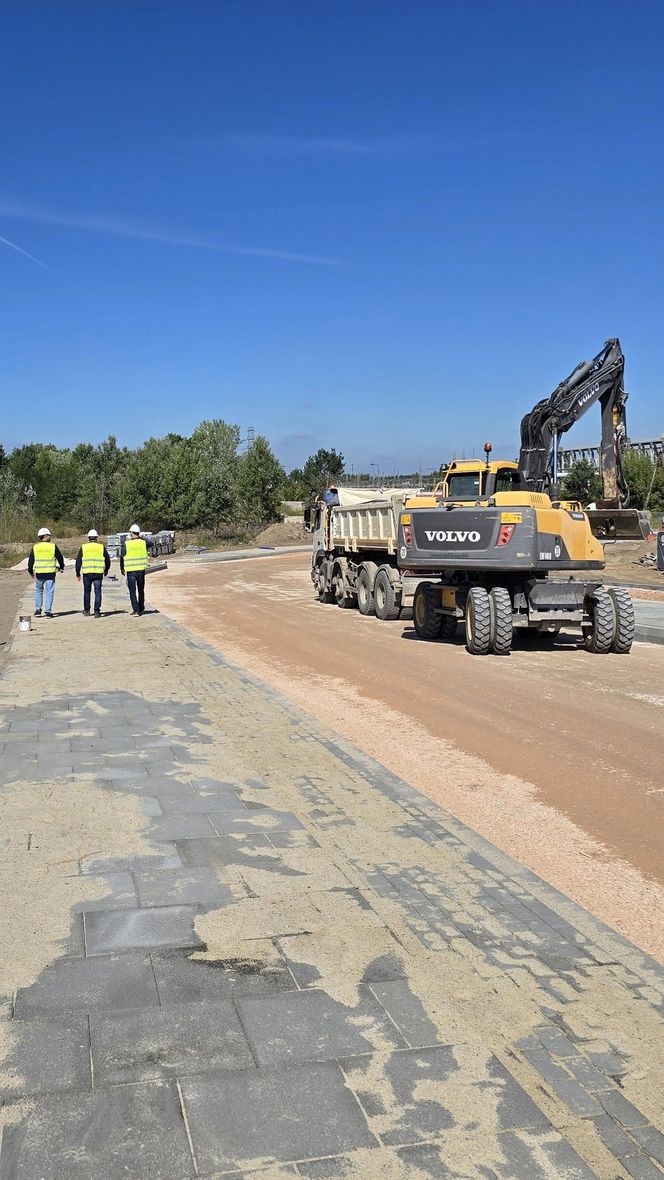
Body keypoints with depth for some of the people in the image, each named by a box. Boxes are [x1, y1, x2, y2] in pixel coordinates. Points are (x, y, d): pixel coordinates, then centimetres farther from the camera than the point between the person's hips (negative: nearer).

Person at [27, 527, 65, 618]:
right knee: (49, 592, 2)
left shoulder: (35, 547, 2)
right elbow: (60, 558, 6)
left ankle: (38, 609, 15)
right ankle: (48, 611, -2)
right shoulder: (53, 546, -4)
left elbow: (31, 560, 8)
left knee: (38, 590, 18)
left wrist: (30, 571, 20)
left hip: (39, 572, 2)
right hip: (50, 572, -2)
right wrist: (61, 567, 23)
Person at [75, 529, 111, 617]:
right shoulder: (101, 547, 4)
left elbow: (78, 561, 3)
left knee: (87, 591, 15)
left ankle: (86, 610, 23)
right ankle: (97, 611, -4)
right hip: (98, 573, 0)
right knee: (97, 592, 2)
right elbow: (107, 560, 11)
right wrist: (106, 571, 27)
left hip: (87, 573, 0)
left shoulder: (83, 547, 4)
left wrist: (78, 573, 10)